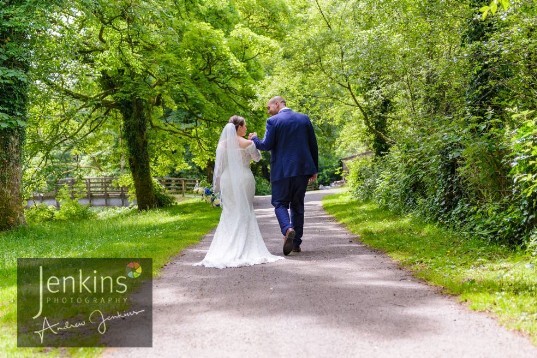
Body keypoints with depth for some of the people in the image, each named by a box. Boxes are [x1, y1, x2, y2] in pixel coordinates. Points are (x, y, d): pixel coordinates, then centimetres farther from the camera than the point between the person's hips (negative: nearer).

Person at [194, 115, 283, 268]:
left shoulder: (222, 144, 1)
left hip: (228, 181, 2)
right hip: (244, 180, -2)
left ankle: (227, 249, 5)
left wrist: (217, 185, 9)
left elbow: (219, 166, 2)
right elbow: (257, 158, 10)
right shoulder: (248, 143, -7)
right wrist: (255, 141, 21)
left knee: (229, 213, 8)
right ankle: (245, 249, 7)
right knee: (245, 213, 7)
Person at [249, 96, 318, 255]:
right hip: (302, 169, 4)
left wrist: (254, 139, 11)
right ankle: (296, 243, 14)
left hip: (282, 170, -4)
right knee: (297, 204, 13)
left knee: (280, 203, 6)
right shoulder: (304, 118, 8)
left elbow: (266, 145, -10)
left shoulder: (273, 121, -6)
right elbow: (313, 145, 8)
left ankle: (288, 229, -22)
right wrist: (314, 169, 15)